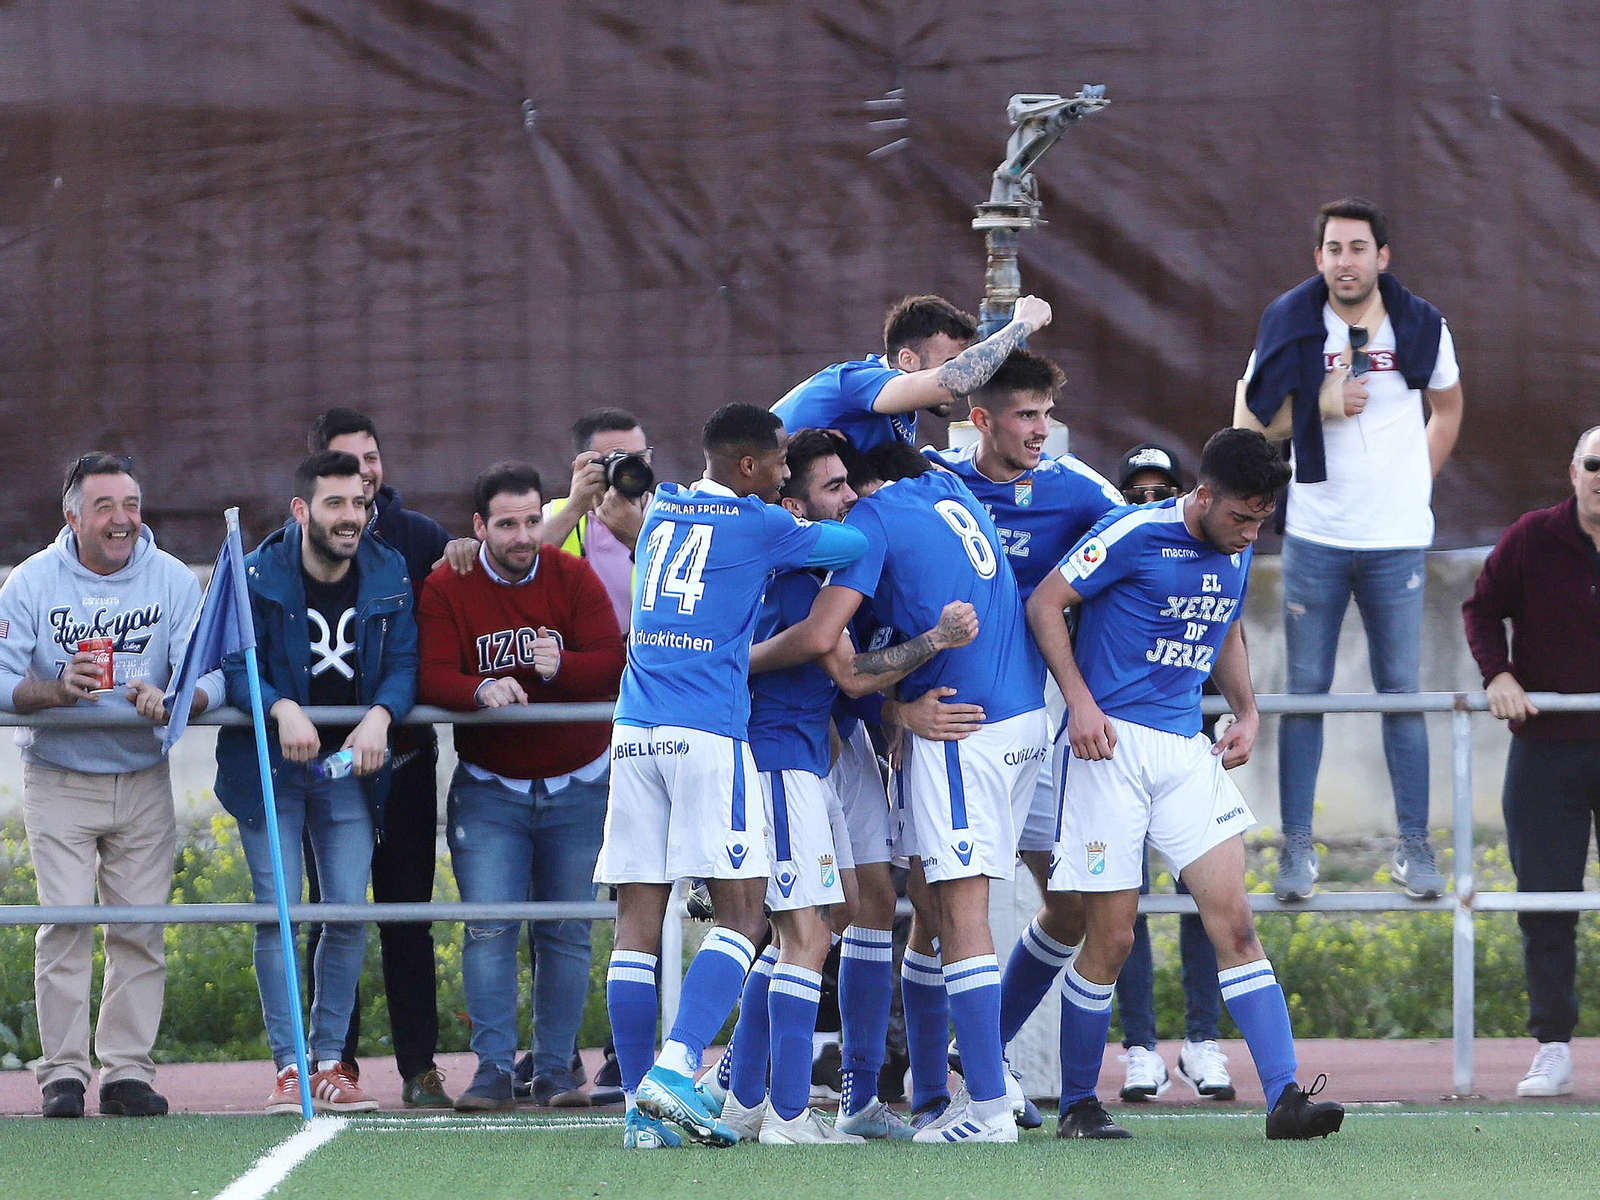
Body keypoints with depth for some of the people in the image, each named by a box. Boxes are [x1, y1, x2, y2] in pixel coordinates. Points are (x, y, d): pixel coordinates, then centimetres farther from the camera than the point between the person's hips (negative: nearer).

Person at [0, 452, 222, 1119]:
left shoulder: (172, 580, -2)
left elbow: (210, 677, -9)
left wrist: (168, 702, -31)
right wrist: (58, 691, -28)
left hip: (144, 781, 2)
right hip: (58, 781, -2)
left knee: (140, 926, 1)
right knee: (66, 922, -9)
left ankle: (127, 1071, 7)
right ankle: (62, 1073, -5)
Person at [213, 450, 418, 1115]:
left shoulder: (388, 574, 0)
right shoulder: (257, 576, -10)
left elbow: (404, 662, -1)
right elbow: (232, 666, -12)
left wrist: (379, 716, -21)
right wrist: (283, 709, -30)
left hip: (351, 766, 3)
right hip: (269, 767, -3)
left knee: (349, 912, -2)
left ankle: (330, 1061, 8)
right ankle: (288, 1066, -1)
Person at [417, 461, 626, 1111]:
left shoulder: (574, 578, -3)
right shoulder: (446, 588, -4)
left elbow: (613, 663, -12)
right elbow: (432, 677, -14)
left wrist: (560, 667, -32)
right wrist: (482, 690, -34)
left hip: (578, 786, 1)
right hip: (490, 788, -1)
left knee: (567, 932, 2)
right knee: (489, 929, -10)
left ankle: (556, 1069, 9)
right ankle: (493, 1069, -6)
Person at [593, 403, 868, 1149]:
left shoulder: (662, 512, 17)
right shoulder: (759, 527, 0)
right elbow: (859, 545, 9)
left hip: (636, 733, 6)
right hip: (708, 733, -6)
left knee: (638, 920, 3)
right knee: (740, 914, -3)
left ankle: (640, 1106, 0)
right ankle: (676, 1068, -20)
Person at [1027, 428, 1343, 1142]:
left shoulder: (1236, 550, 10)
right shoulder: (1134, 535, -11)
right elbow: (1045, 604, -7)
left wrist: (1245, 711, 15)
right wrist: (1080, 702, -15)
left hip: (1187, 749, 6)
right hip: (1113, 744, -6)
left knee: (1233, 921, -6)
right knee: (1110, 938, -4)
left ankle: (1285, 1097, -11)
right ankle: (1076, 1105, 12)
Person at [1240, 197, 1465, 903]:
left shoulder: (1422, 327, 1)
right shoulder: (1291, 326, -2)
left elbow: (1447, 408, 19)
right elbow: (1251, 420, -1)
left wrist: (1415, 485, 10)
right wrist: (1322, 407, -15)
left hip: (1397, 541, 1)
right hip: (1315, 537, -1)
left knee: (1402, 693, 3)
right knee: (1305, 692, 1)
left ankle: (1414, 846, 10)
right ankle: (1297, 846, 6)